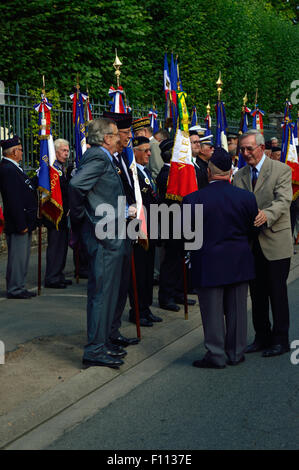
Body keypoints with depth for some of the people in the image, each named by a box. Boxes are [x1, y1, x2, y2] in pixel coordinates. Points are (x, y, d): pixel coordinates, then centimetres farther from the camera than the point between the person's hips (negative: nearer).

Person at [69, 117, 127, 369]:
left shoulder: (102, 158, 16)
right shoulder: (98, 157, -14)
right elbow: (76, 185, -27)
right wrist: (80, 217, -15)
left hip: (110, 236, 10)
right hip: (104, 236, -10)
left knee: (106, 291, 15)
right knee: (102, 291, -7)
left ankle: (102, 342, 25)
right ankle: (95, 350, -2)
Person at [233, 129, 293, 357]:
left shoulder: (281, 170, -5)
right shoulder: (239, 176, 10)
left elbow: (283, 201, -18)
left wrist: (266, 214, -37)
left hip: (275, 242, -5)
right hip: (250, 243, 5)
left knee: (277, 293, 0)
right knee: (257, 293, 11)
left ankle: (280, 340, 11)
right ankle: (262, 337, 23)